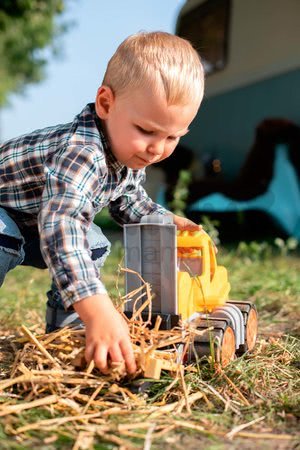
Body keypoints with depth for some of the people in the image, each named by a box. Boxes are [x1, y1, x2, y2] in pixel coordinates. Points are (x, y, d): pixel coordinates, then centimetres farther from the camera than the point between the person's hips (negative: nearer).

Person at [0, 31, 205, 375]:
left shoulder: (129, 150, -13)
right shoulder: (82, 153, -44)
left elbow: (129, 201, 7)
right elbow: (60, 224, -59)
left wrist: (168, 222, -9)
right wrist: (97, 309, -67)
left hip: (32, 222, 8)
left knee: (94, 247, 8)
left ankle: (63, 328, 19)